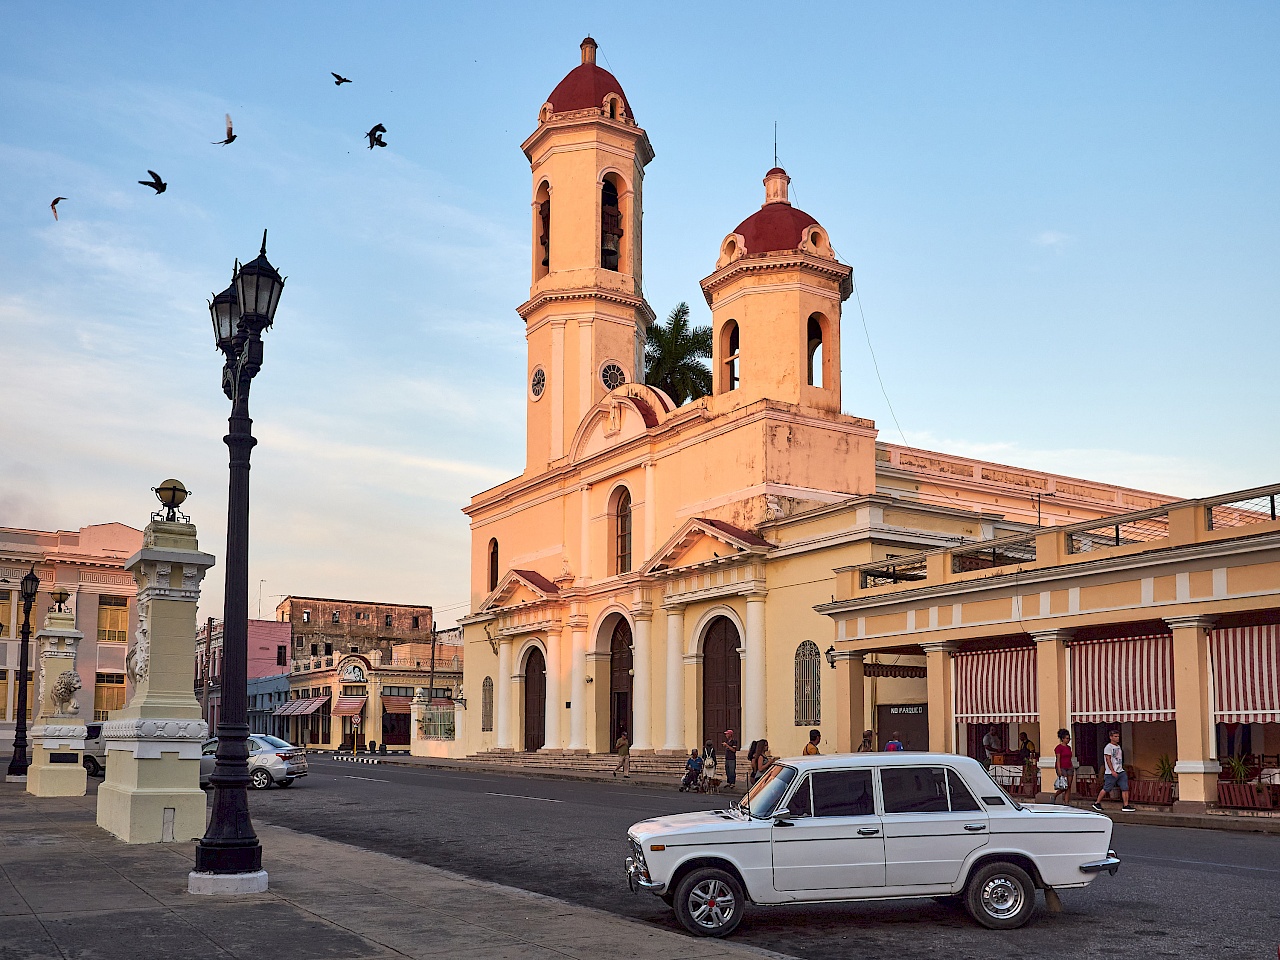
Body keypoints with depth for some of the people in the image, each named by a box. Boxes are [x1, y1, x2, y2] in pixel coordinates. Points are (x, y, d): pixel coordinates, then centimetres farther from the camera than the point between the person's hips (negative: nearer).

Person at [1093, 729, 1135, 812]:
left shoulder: (1118, 746, 16)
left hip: (1121, 771, 8)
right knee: (1106, 789, -1)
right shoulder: (1108, 747, -9)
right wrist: (1112, 771, -20)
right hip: (1111, 773, -8)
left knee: (1125, 788, -3)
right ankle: (1097, 803, 13)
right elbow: (1108, 760, -15)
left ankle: (1125, 806, -2)